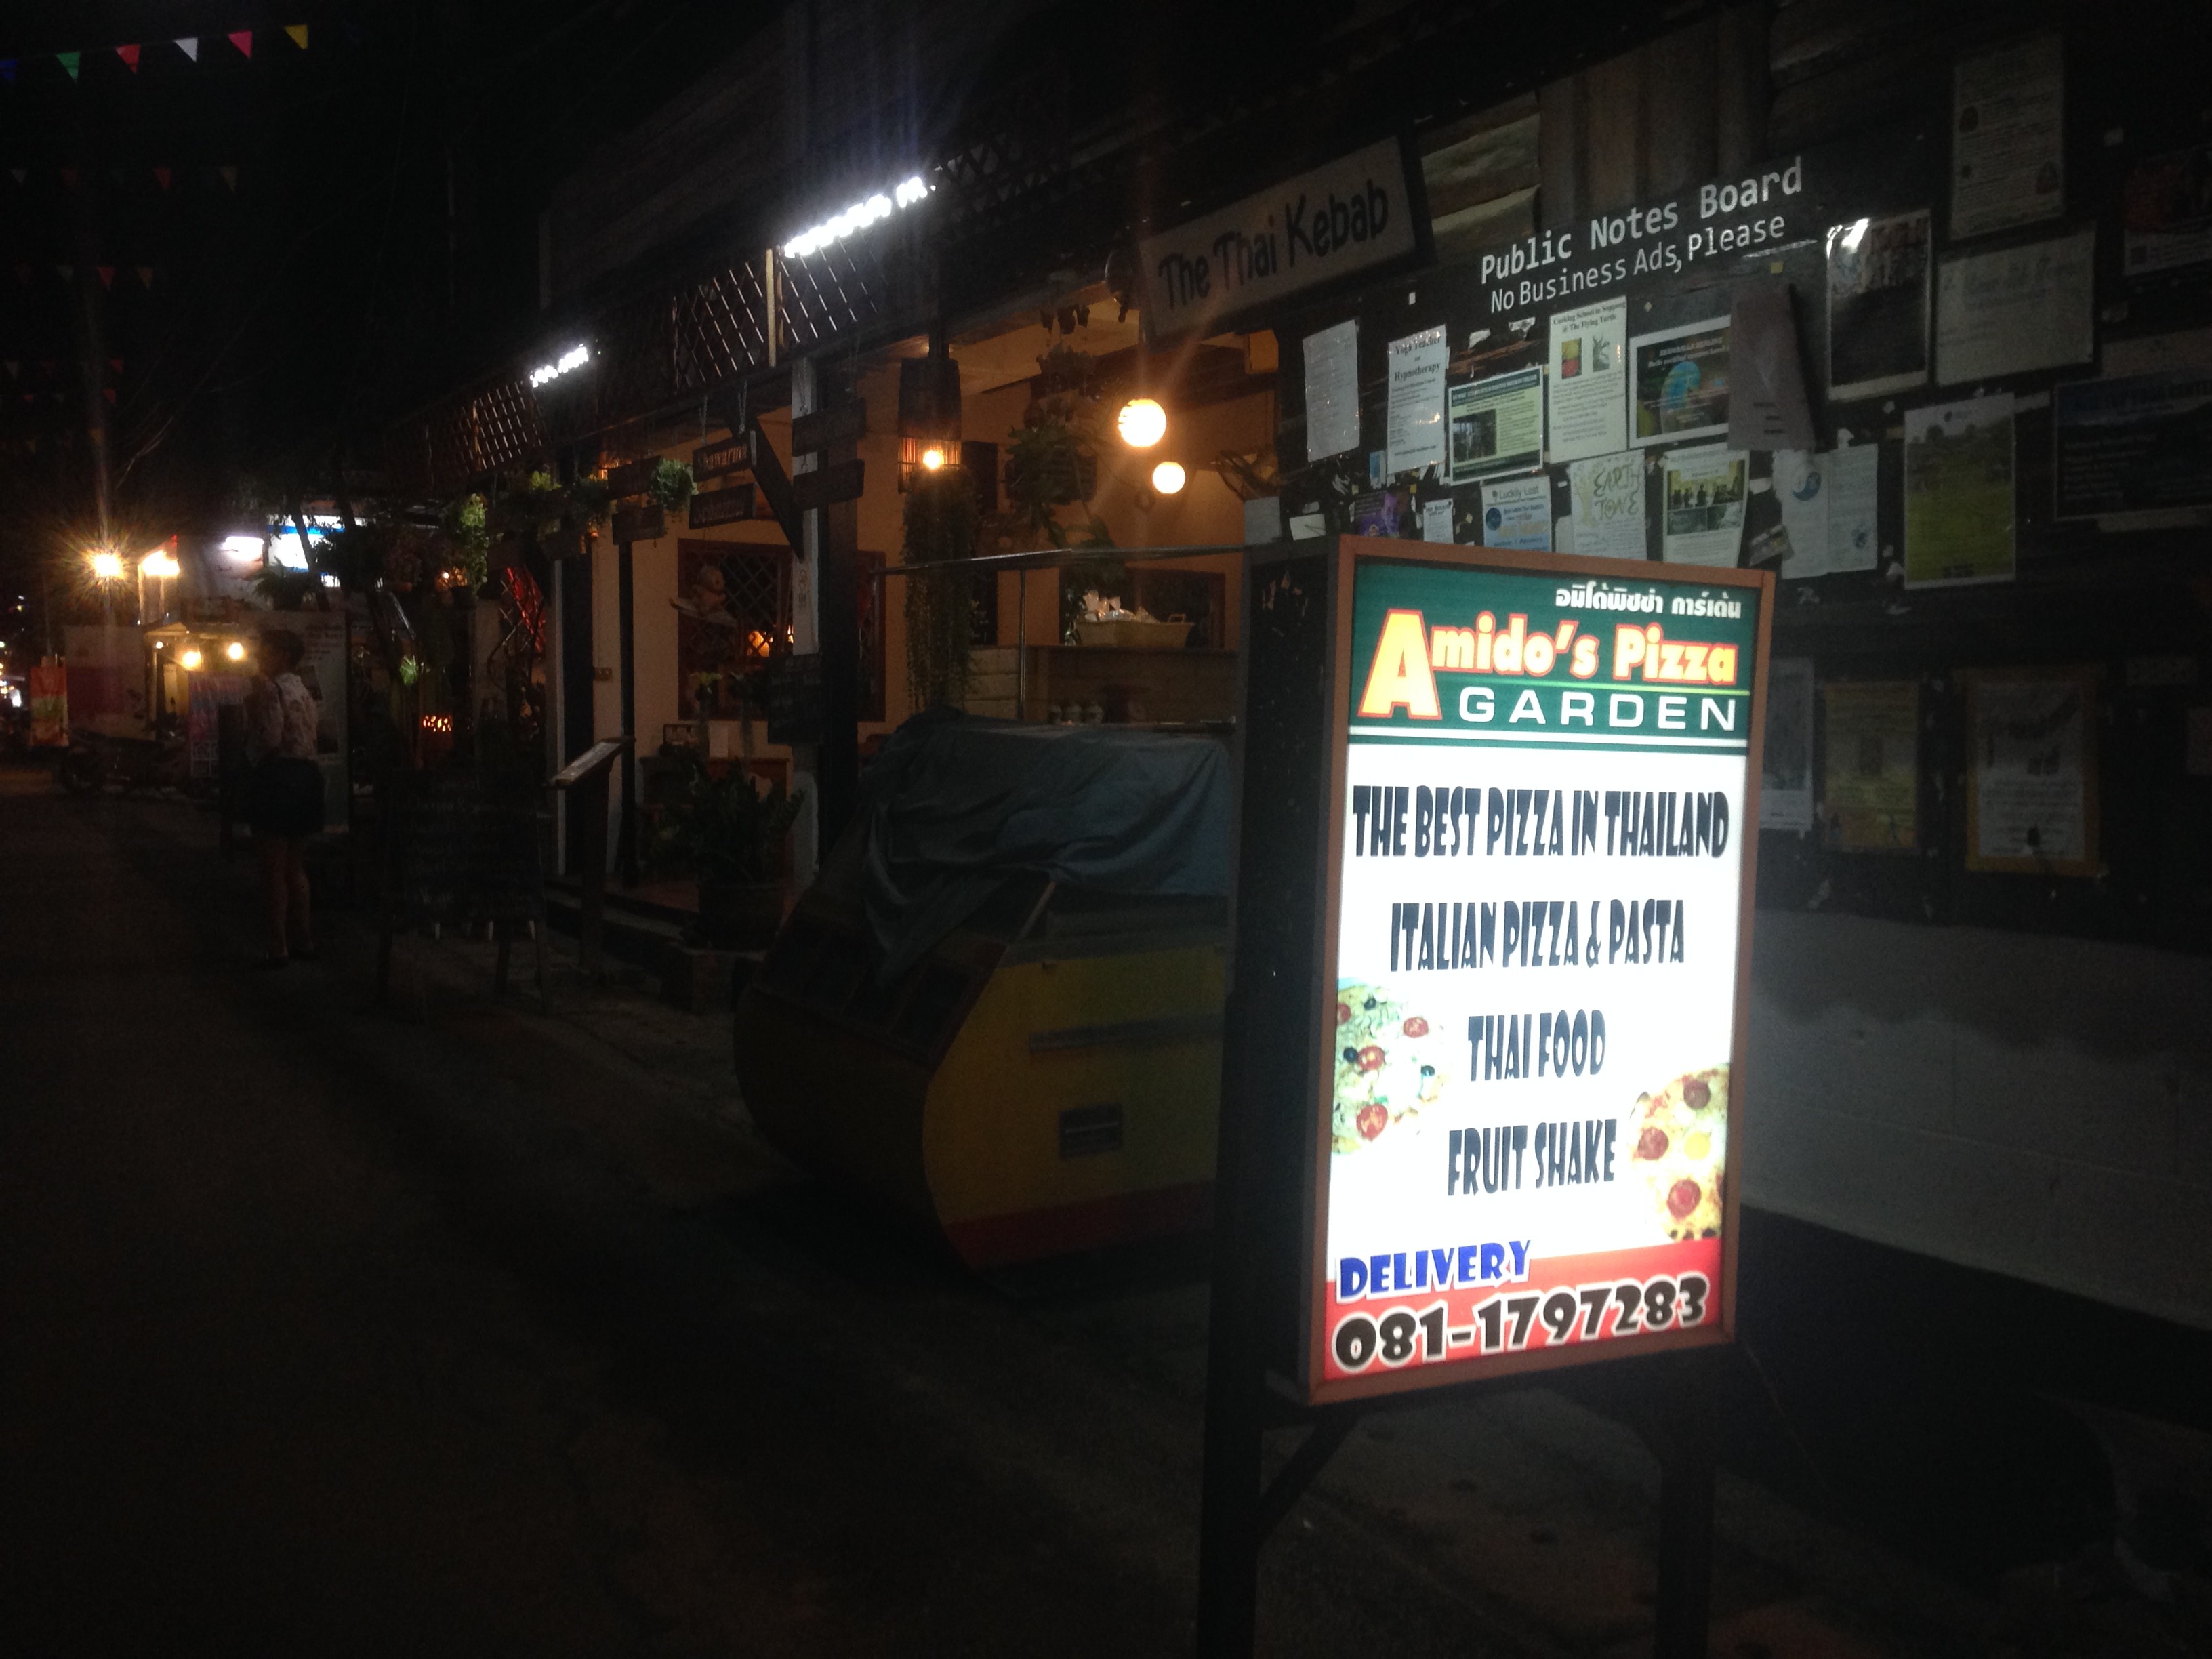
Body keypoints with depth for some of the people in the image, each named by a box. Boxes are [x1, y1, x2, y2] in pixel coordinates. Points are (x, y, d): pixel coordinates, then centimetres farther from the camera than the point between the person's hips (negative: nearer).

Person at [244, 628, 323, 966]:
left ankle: (278, 946, -2)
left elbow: (270, 739, -21)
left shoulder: (271, 689, -13)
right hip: (305, 776, 9)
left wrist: (254, 709, -11)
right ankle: (304, 938, 20)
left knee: (273, 866, -3)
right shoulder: (302, 690, 16)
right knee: (293, 864, 17)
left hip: (278, 776, -9)